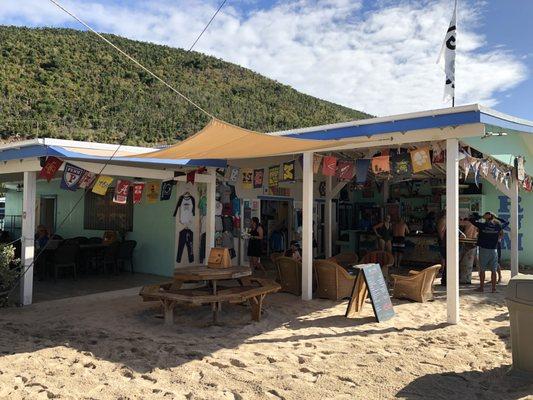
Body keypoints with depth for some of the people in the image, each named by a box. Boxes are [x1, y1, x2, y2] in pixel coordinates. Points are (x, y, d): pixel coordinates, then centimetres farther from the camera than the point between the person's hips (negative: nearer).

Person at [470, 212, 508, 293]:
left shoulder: (482, 225, -8)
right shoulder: (498, 226, -2)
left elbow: (472, 220, 1)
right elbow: (506, 222, 17)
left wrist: (479, 216, 9)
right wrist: (497, 218, 14)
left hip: (483, 250, -2)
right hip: (494, 250, 2)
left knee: (482, 270, 8)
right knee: (494, 270, 7)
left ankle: (482, 287, 13)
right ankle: (494, 288, 9)